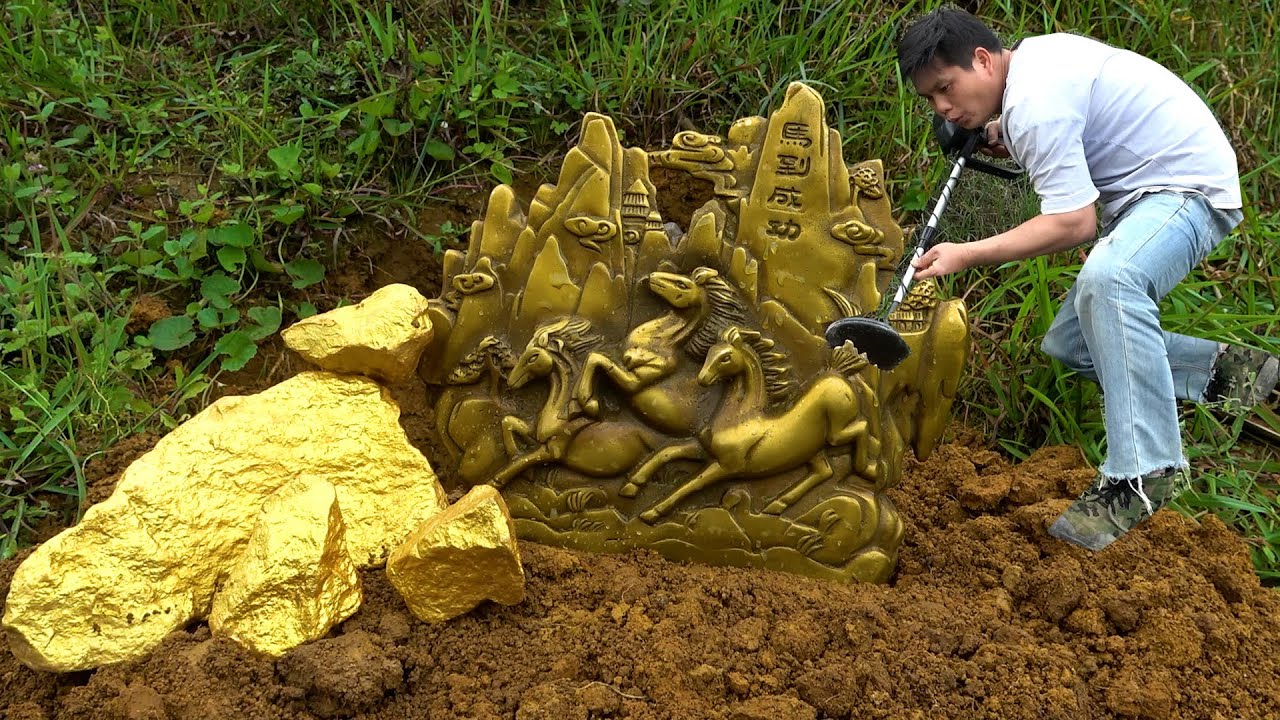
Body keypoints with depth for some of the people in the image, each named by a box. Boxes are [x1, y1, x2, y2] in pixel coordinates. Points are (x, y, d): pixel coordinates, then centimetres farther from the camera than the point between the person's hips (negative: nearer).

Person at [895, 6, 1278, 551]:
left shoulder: (1034, 101, -23)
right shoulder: (1033, 54, 7)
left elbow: (1074, 223, -27)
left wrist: (966, 255, -25)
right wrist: (1003, 138, 6)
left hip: (1191, 185, -11)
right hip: (1141, 194, 11)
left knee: (1106, 278, -41)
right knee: (1066, 343, 10)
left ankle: (1143, 474, -39)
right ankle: (1226, 370, 17)